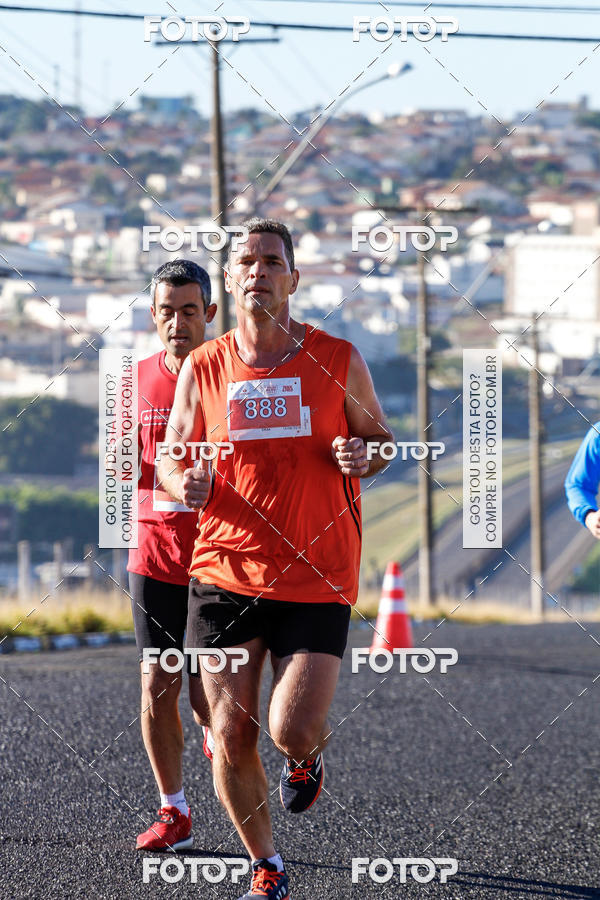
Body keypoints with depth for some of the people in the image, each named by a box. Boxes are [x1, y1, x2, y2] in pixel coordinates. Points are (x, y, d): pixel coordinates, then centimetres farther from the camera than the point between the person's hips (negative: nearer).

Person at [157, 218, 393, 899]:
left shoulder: (338, 361, 1)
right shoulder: (203, 368, 3)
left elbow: (379, 437, 14)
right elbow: (170, 460, 12)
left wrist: (362, 455, -10)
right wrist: (185, 484, -12)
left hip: (317, 580, -1)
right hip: (225, 574, 2)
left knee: (293, 731, -13)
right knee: (231, 738, 0)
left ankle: (307, 757, 26)